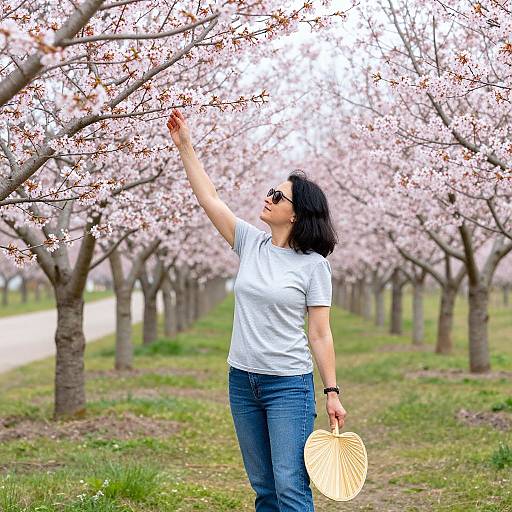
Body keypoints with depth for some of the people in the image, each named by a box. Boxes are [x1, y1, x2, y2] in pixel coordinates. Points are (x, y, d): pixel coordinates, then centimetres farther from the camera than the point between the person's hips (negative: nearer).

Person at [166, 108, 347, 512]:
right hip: (243, 382, 6)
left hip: (289, 385, -5)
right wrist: (184, 145, 4)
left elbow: (320, 335, -6)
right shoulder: (251, 243, 6)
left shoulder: (314, 265, -7)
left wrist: (332, 392, -9)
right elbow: (210, 198, 7)